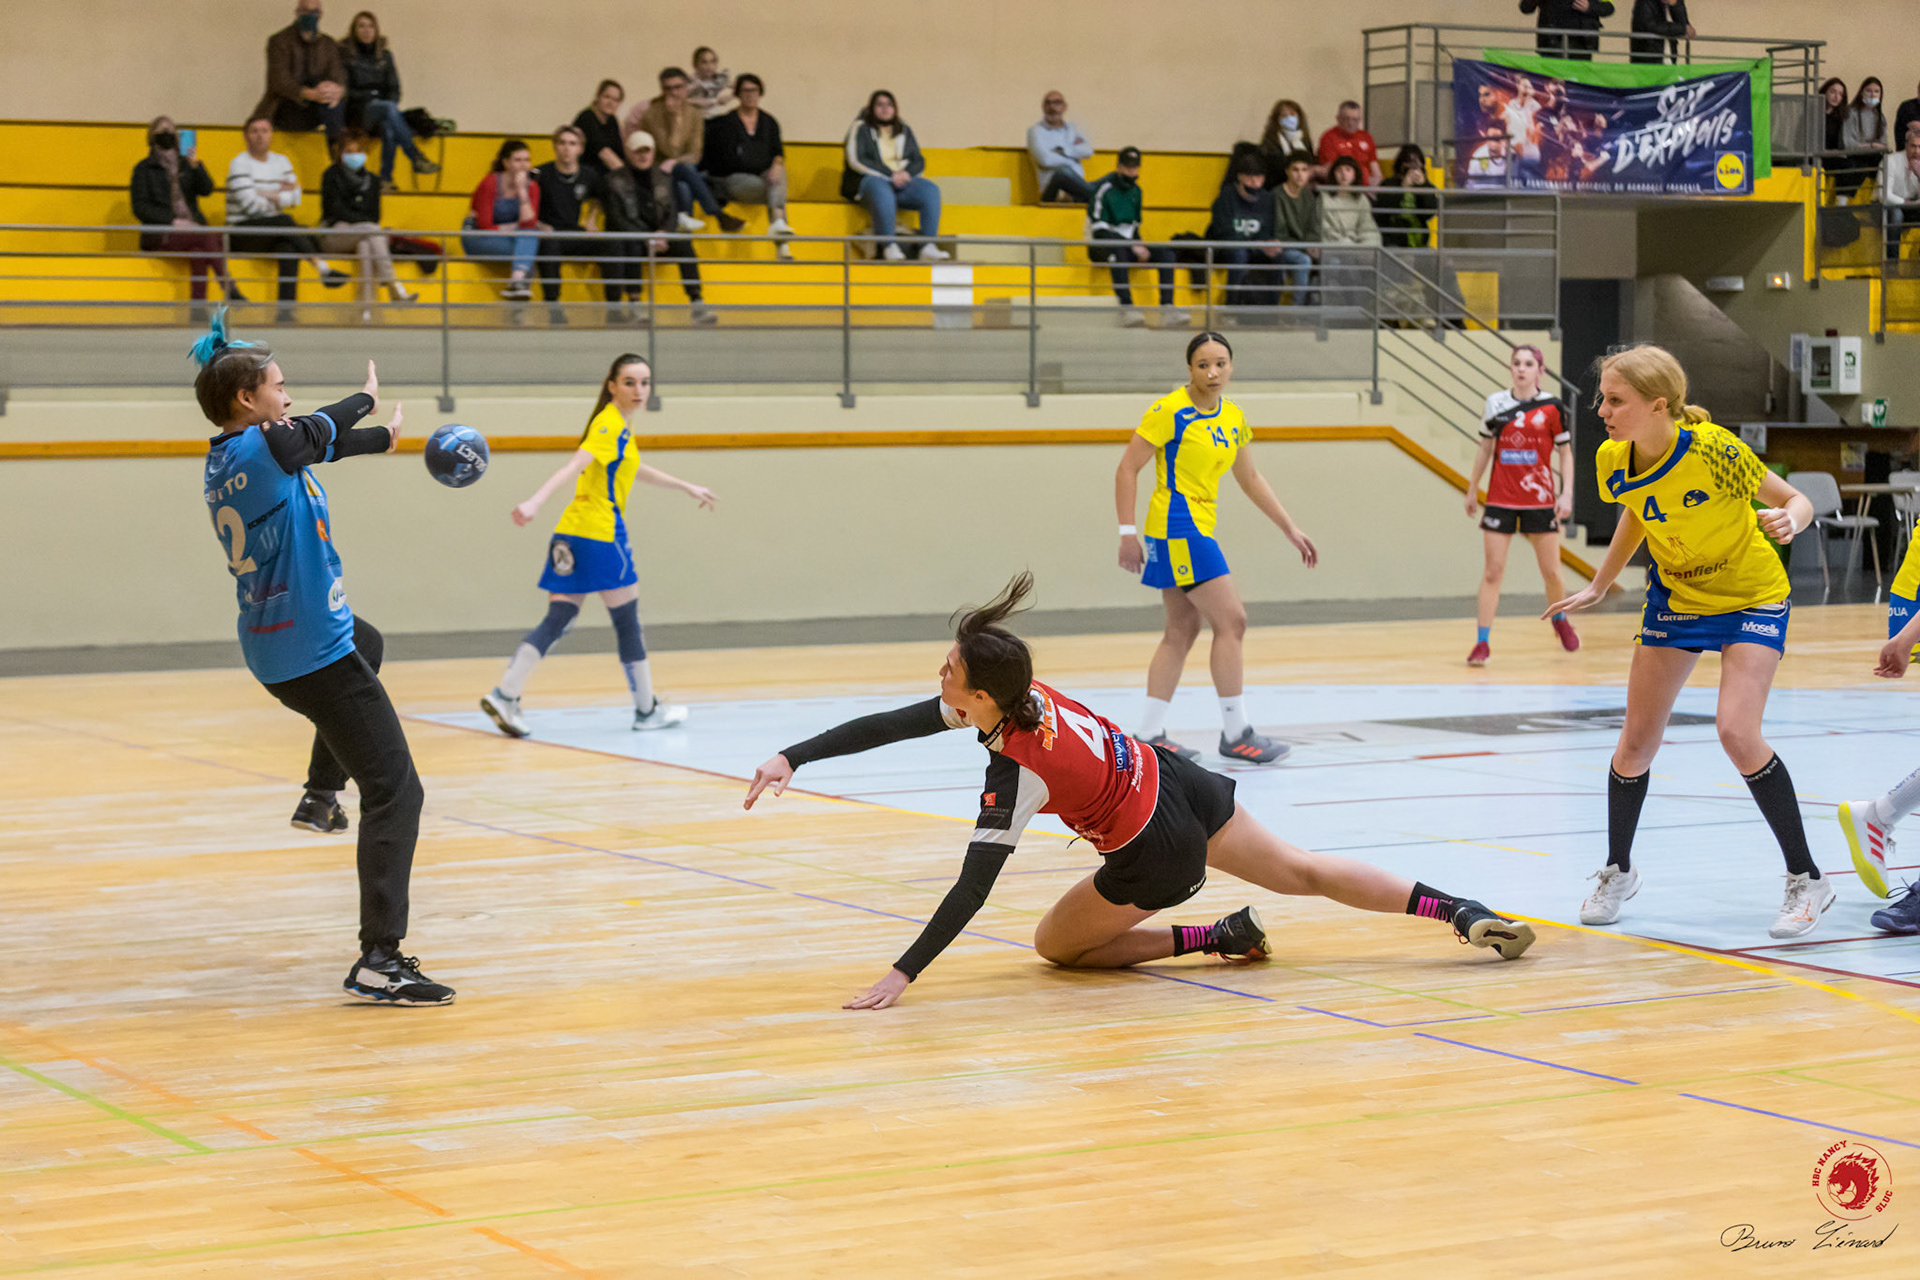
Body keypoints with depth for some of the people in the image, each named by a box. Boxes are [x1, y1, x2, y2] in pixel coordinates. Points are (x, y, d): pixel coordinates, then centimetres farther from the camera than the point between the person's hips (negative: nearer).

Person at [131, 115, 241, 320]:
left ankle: (198, 307, -43)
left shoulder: (185, 164, 21)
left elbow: (207, 189, 4)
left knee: (199, 253, -33)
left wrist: (196, 165, -14)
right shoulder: (145, 169, 11)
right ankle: (230, 291, -38)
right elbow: (140, 208, 0)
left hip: (191, 228, 4)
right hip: (160, 233, -3)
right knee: (208, 238, -31)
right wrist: (173, 221, -11)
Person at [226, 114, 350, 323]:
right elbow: (249, 204, -14)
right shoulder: (240, 164, -4)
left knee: (290, 247, -31)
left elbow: (294, 197, 4)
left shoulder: (281, 162, 15)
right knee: (285, 221, -33)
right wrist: (279, 196, 0)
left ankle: (285, 309, -41)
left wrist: (267, 195, -10)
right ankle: (322, 267, -36)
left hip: (275, 231, 4)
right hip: (243, 231, -4)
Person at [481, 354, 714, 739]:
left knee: (557, 620, 1)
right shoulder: (610, 426, -11)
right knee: (627, 620, 5)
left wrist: (685, 487, 47)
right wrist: (535, 502, -39)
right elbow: (574, 467, -26)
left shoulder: (620, 427, 19)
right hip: (600, 534, -9)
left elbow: (634, 469, 37)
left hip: (572, 534, 9)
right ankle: (647, 709, 17)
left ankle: (504, 695, -11)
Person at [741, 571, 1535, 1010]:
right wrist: (793, 760, -12)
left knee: (1056, 945, 13)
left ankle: (1221, 938, 6)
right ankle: (1462, 914, 13)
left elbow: (972, 889, -30)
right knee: (1302, 872, 19)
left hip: (1156, 858, -7)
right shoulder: (1024, 694, -12)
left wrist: (905, 974, -29)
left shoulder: (1016, 773, -29)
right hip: (1176, 783, 7)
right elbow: (889, 725, -8)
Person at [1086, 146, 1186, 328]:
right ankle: (1127, 308, -49)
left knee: (1165, 253, -13)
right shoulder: (1104, 189, -11)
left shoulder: (1135, 191, 13)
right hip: (1100, 245, -7)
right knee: (1118, 251, -41)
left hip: (1128, 243, 7)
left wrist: (1138, 245, -1)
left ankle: (1167, 308, -25)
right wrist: (1132, 246, -20)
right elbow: (1100, 231, -18)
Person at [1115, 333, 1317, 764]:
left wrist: (1291, 529, 19)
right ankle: (1235, 733, -4)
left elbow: (1250, 479, 22)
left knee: (1182, 631, 9)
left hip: (1197, 530, 8)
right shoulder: (1170, 411, -12)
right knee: (1231, 621, -9)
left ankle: (1150, 734, 12)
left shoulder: (1233, 417, 10)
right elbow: (1126, 470, -11)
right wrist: (1127, 533, -16)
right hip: (1178, 527, -8)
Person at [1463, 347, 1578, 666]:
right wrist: (1472, 490, 15)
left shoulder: (1552, 408, -2)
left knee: (1551, 572, 6)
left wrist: (1567, 494, -6)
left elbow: (1565, 453, 3)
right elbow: (1485, 449, 12)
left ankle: (1560, 619, 35)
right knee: (1492, 571, -4)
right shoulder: (1496, 403, 3)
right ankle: (1482, 643, -1)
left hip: (1540, 501, -1)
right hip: (1500, 500, 1)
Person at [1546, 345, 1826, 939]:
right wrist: (1599, 586, 14)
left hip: (1751, 597, -5)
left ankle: (1806, 879, -7)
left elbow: (1796, 498, -17)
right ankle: (1618, 871, 27)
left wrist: (1789, 521, -40)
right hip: (1675, 595, 5)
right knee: (1636, 742, 3)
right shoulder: (1613, 461, -13)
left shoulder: (1713, 450, -29)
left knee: (1737, 732, -22)